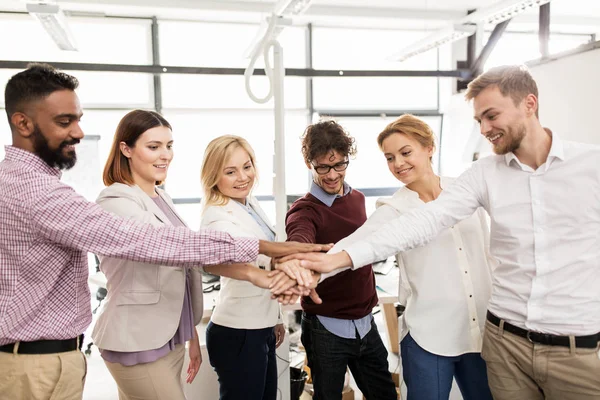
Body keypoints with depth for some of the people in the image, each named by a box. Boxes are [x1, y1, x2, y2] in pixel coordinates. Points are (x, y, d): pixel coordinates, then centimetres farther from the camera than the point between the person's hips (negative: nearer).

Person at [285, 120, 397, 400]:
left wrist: (371, 296, 12)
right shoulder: (305, 210, -17)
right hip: (326, 328, -6)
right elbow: (299, 245, -40)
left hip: (365, 322, 6)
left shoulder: (357, 198, 4)